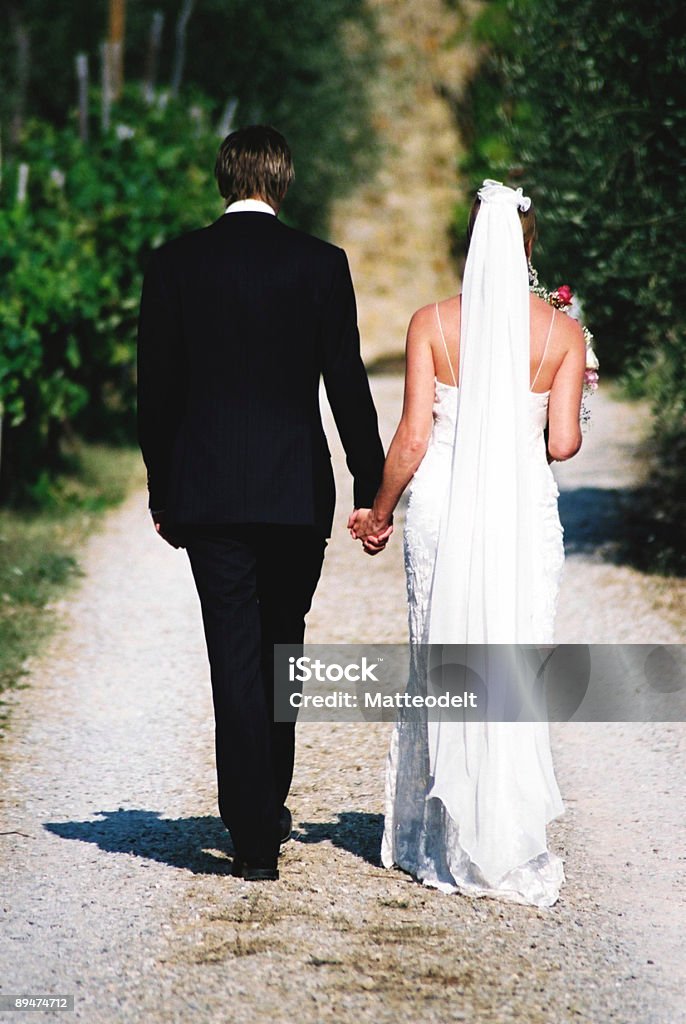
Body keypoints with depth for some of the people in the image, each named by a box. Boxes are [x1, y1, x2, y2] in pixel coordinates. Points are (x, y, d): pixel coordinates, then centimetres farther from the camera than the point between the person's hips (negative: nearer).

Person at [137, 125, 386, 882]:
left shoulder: (174, 264, -1)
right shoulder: (320, 264, -3)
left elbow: (155, 389, 2)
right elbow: (348, 386, -3)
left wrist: (161, 493, 10)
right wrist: (372, 489, 3)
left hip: (209, 492, 0)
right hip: (299, 491, 0)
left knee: (236, 659, 1)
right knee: (282, 649, 18)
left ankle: (254, 838, -3)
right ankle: (270, 804, 29)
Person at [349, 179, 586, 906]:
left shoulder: (432, 324, -4)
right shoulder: (562, 332, -2)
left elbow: (414, 438, -6)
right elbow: (563, 442, -6)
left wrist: (380, 512, 8)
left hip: (444, 507, 0)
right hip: (525, 507, 0)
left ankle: (443, 841, 16)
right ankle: (508, 848, 8)